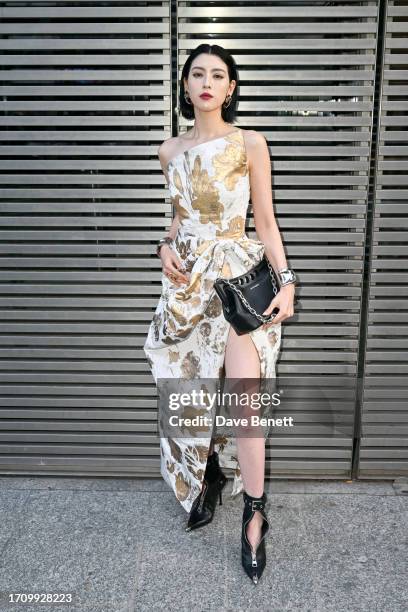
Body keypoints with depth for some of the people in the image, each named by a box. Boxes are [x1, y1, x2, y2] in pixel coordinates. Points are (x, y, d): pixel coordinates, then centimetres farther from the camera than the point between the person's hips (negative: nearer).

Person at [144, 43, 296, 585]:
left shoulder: (250, 144, -1)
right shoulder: (170, 151, 10)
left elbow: (266, 220, -1)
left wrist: (286, 280, -9)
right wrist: (166, 246, 0)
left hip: (239, 275, -4)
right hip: (187, 278, 4)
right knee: (191, 385, 9)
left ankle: (254, 515, 6)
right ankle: (208, 480, 32)